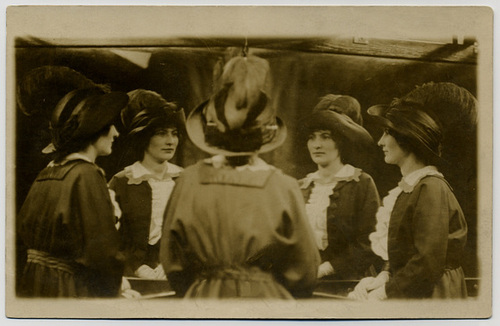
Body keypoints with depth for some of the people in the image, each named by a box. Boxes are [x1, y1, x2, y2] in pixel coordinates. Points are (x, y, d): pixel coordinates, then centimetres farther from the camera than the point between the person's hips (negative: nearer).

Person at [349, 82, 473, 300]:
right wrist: (383, 277, -1)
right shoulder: (407, 188, 13)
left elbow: (429, 266, -20)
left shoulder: (431, 188, -14)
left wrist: (383, 292, -11)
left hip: (432, 297, -8)